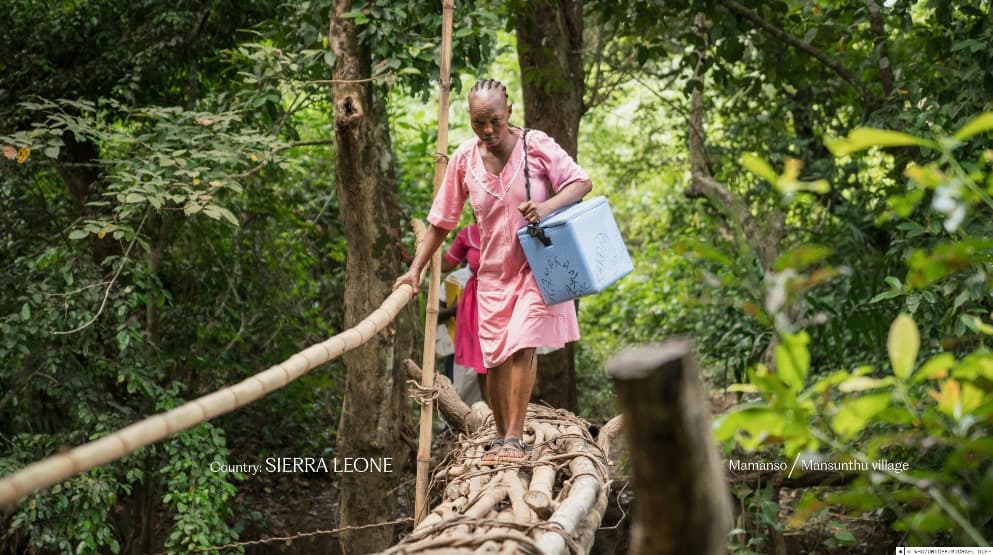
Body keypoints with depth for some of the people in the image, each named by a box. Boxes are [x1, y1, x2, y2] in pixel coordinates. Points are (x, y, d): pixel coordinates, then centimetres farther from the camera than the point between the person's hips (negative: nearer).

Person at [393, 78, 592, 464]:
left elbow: (581, 182, -7)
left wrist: (548, 206, -26)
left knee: (522, 344, -18)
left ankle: (515, 438, -12)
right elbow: (440, 222, 4)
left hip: (536, 264, -3)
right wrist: (415, 270, 0)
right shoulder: (463, 159, -2)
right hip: (493, 271, 3)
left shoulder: (537, 146, -9)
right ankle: (501, 437, 19)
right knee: (494, 357, 4)